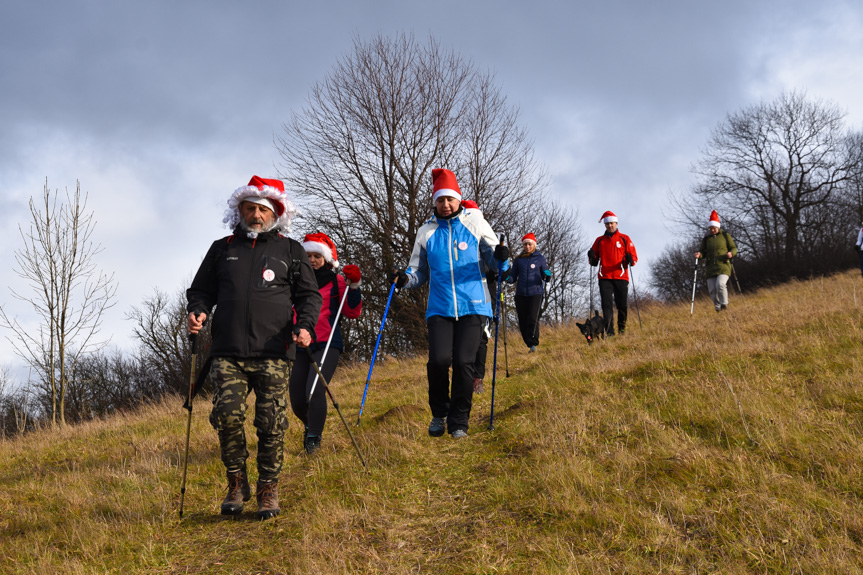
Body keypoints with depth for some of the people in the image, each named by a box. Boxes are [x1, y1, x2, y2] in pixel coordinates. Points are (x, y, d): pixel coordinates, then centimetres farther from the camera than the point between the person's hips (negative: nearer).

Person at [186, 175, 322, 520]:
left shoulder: (291, 251, 13)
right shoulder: (223, 249, 18)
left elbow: (309, 295, 12)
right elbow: (201, 289, 22)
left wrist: (305, 326, -7)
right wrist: (198, 311, 0)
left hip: (273, 352, -1)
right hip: (229, 352, 1)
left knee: (271, 423, -4)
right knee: (226, 413, -14)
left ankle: (268, 490, 12)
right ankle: (236, 482, 5)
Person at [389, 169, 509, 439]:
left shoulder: (476, 223, 7)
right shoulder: (426, 232, 13)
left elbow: (494, 260, 10)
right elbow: (419, 273, 19)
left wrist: (501, 258, -13)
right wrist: (405, 278, -2)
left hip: (472, 306, -1)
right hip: (439, 308, 1)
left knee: (463, 362, -10)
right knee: (439, 360, -13)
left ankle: (459, 421, 6)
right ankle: (439, 414, 12)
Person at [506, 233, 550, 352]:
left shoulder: (540, 258, 7)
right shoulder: (518, 260, 12)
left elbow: (545, 276, 6)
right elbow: (513, 277, 13)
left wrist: (547, 276, -17)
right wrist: (507, 279, -9)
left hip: (535, 293, -3)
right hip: (521, 294, 3)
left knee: (533, 318, -18)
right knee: (523, 322, 1)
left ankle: (534, 343, -14)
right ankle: (530, 345, 12)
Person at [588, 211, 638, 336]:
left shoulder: (624, 239, 10)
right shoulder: (599, 241, 16)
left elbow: (634, 256, 5)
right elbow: (594, 261, 17)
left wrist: (630, 260, -18)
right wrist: (592, 257, -6)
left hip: (621, 277, -1)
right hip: (604, 278, 1)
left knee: (621, 305, 0)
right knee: (607, 305, -10)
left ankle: (622, 330, 17)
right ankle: (609, 332, -13)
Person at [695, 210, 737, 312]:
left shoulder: (726, 236, 6)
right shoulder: (706, 239, 11)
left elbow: (734, 248, 9)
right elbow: (703, 252, 11)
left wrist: (731, 253, -14)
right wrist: (699, 254, -13)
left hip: (723, 266, -3)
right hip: (710, 267, 3)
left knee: (720, 284, -24)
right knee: (712, 290, -2)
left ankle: (724, 304, -6)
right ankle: (718, 309, 16)